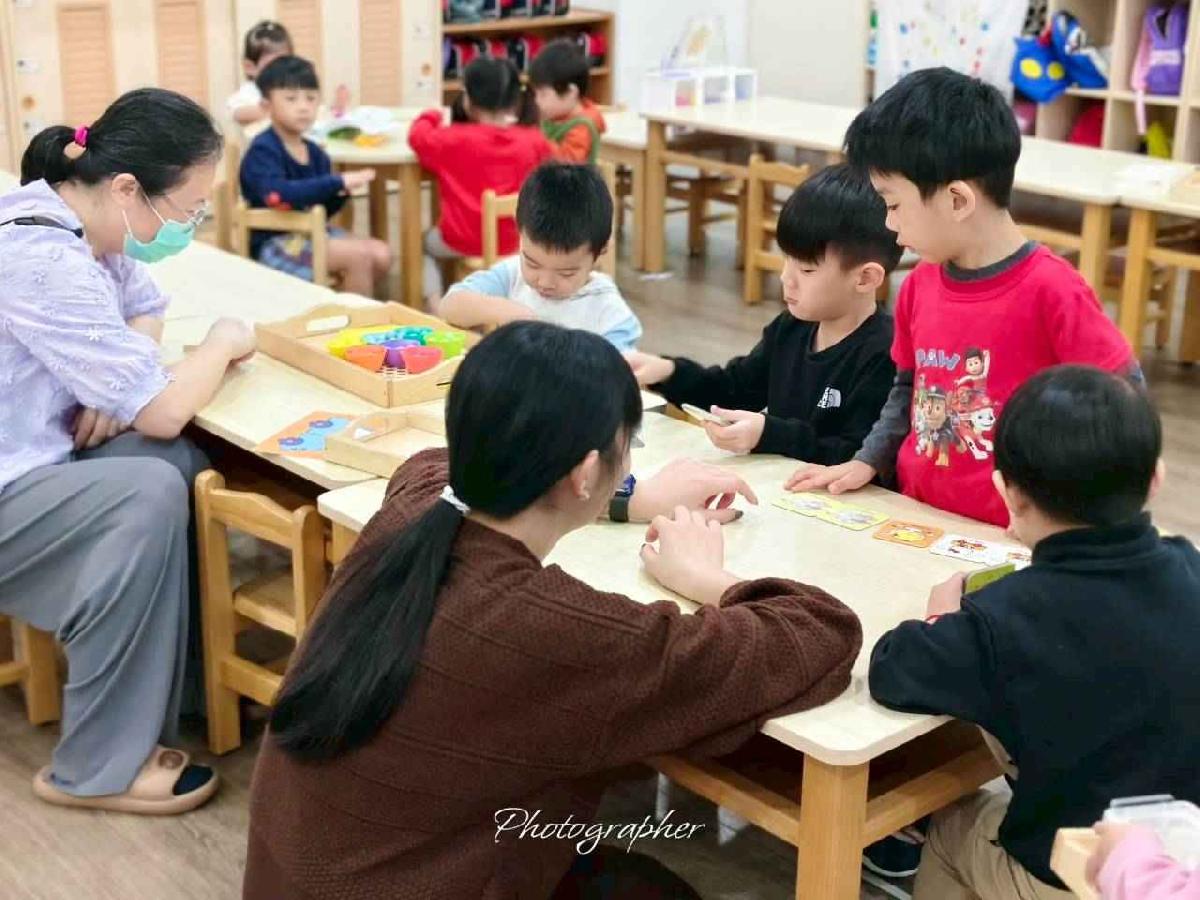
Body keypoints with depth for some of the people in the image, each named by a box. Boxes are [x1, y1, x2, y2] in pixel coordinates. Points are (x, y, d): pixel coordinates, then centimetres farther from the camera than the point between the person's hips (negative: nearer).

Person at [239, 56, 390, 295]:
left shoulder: (315, 153, 7)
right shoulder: (263, 150, -16)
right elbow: (278, 195, -34)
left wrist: (341, 192, -9)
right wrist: (337, 182, -31)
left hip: (311, 233, 8)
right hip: (274, 243, -8)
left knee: (381, 254, -1)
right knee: (358, 254, -20)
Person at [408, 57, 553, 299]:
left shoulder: (455, 139, -16)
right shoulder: (533, 141, -9)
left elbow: (417, 136, -2)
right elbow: (550, 157, 12)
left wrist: (431, 116, 19)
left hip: (462, 242, -3)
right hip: (513, 241, 3)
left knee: (425, 243, 29)